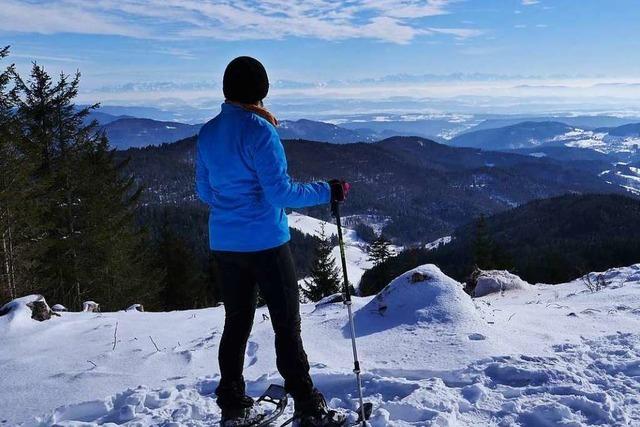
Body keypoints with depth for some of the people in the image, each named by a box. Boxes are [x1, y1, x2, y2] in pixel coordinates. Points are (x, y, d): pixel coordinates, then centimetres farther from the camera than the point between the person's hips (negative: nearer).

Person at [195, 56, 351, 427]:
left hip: (224, 243, 7)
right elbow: (280, 192, -17)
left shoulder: (207, 133, 7)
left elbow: (204, 191, 14)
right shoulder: (260, 131, -14)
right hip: (265, 242, -6)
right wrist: (327, 192, -7)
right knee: (287, 323, 3)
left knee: (237, 323, 15)